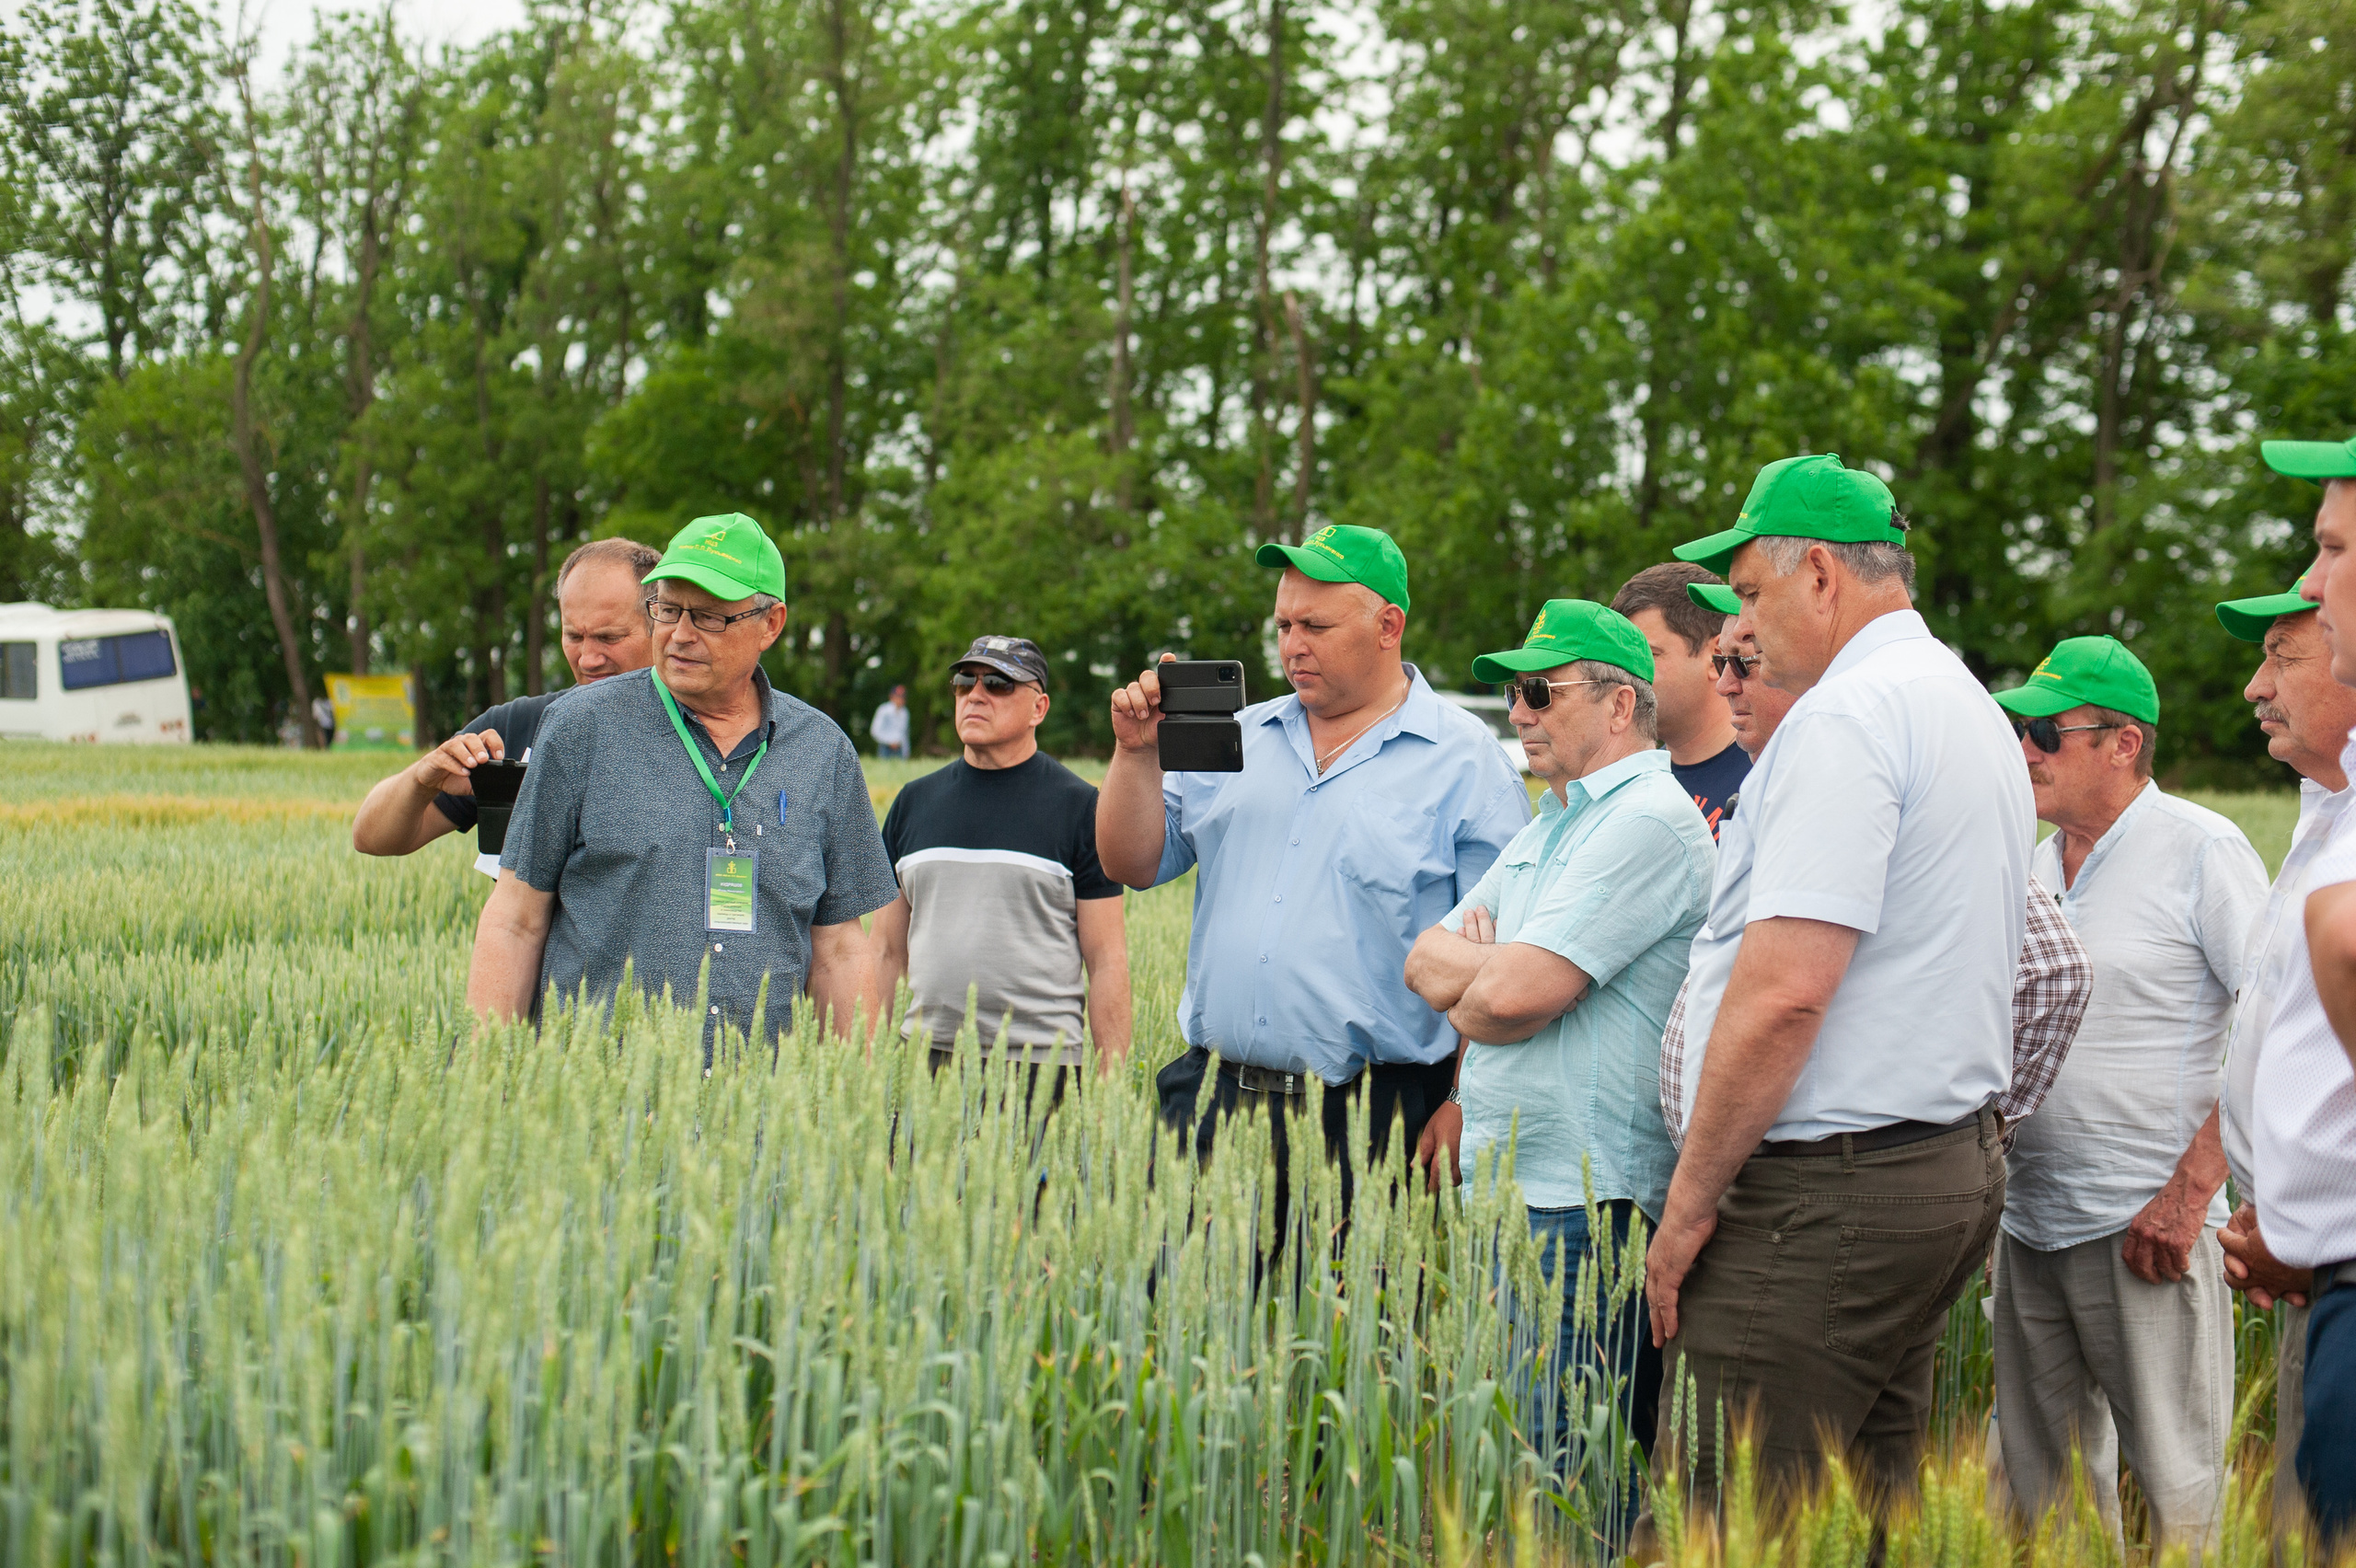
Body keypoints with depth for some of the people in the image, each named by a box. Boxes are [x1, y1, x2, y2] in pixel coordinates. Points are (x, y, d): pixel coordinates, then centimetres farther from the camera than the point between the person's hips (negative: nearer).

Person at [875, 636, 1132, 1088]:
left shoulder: (1080, 806, 1)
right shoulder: (914, 801, 13)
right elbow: (887, 953, 15)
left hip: (1040, 1064, -3)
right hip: (925, 1058, 3)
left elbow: (1107, 962, -2)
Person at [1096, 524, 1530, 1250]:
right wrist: (1137, 753, 1)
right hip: (1215, 1105, 4)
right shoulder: (1240, 739, 15)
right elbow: (1134, 865, 16)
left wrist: (1466, 1110, -10)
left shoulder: (1465, 761, -1)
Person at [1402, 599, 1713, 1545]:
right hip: (1504, 1188, 10)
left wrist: (1468, 981, 1)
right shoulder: (1552, 824, 19)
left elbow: (1511, 996, -20)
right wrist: (1491, 967, -4)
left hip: (1582, 1210, -10)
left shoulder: (1649, 822, -13)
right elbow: (1427, 964, 16)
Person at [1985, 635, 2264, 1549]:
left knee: (2174, 1490, -3)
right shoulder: (2039, 862, 14)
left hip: (2146, 1227, -7)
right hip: (2028, 1224, 7)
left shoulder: (2203, 850, -7)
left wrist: (2190, 1190, -18)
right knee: (2039, 1482, 12)